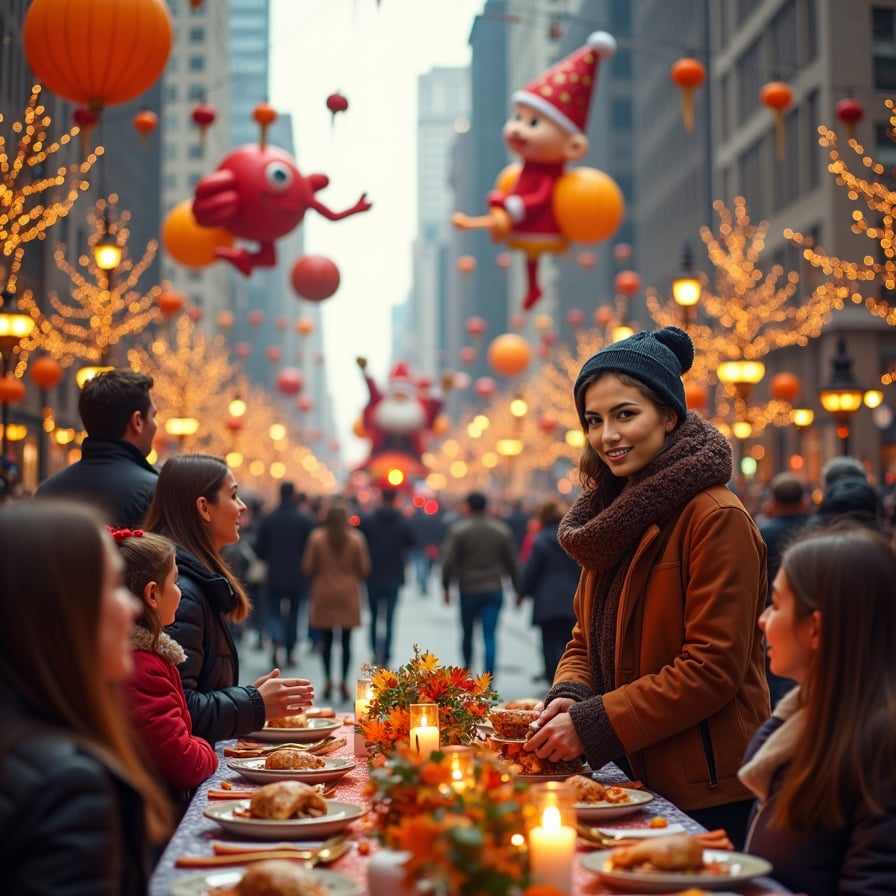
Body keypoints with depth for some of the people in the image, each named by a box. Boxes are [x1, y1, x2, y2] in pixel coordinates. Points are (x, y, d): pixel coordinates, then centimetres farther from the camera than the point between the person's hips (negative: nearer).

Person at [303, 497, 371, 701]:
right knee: (346, 641, 4)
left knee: (326, 640, 8)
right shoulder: (356, 538, -5)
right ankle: (344, 682, 1)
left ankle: (328, 680, 3)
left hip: (324, 594, 0)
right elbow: (364, 568, 0)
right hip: (348, 594, 0)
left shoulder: (316, 537, -6)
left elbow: (308, 567, -2)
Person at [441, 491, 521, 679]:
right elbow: (512, 563, 7)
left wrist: (446, 587, 0)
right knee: (490, 636, -4)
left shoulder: (458, 530, -4)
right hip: (494, 591, 1)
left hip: (468, 591, -1)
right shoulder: (502, 530, 5)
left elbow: (448, 561, -10)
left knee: (467, 634, 16)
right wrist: (518, 590, 14)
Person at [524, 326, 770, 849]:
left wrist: (593, 724, -21)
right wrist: (569, 697, -8)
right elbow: (589, 638, 13)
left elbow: (713, 668, -20)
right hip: (634, 780, 7)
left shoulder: (717, 519, -16)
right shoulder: (616, 517, 9)